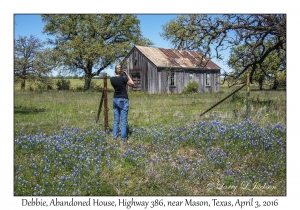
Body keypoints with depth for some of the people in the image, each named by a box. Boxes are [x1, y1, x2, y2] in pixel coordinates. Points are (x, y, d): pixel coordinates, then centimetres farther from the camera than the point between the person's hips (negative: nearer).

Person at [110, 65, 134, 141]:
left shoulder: (112, 79, 0)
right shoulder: (123, 78, -14)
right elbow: (132, 84, -3)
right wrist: (127, 75, 0)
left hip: (115, 100, 5)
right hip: (123, 100, -5)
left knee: (116, 119, 14)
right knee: (123, 120, 0)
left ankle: (115, 135, 17)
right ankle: (123, 137, 3)